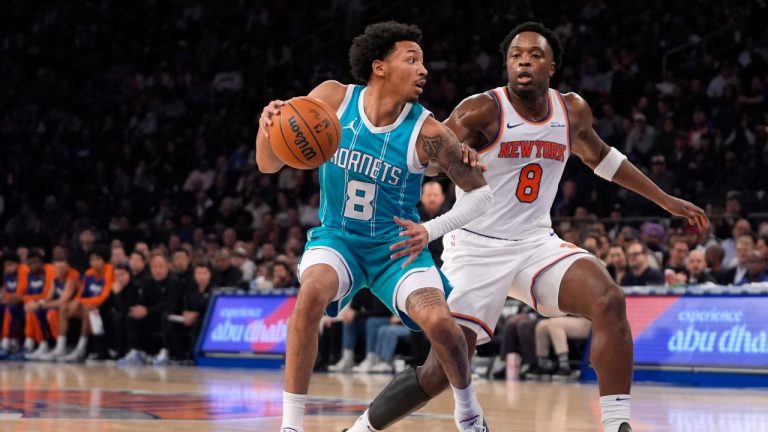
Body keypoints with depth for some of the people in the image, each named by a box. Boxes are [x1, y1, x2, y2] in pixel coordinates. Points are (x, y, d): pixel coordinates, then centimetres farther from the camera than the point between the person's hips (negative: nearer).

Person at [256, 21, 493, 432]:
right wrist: (268, 127, -30)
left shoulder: (426, 132, -17)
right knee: (313, 291, -31)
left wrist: (431, 230, -21)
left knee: (438, 322, -22)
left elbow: (482, 193, -8)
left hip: (396, 245, 0)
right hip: (337, 238, 0)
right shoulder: (333, 98, -12)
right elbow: (269, 164, -8)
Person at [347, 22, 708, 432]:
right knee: (439, 372, -9)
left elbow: (599, 156, 23)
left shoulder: (573, 111, 4)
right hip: (476, 248, -4)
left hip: (536, 243, 5)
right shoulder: (484, 110, -14)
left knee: (608, 302, -22)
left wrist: (665, 200, 27)